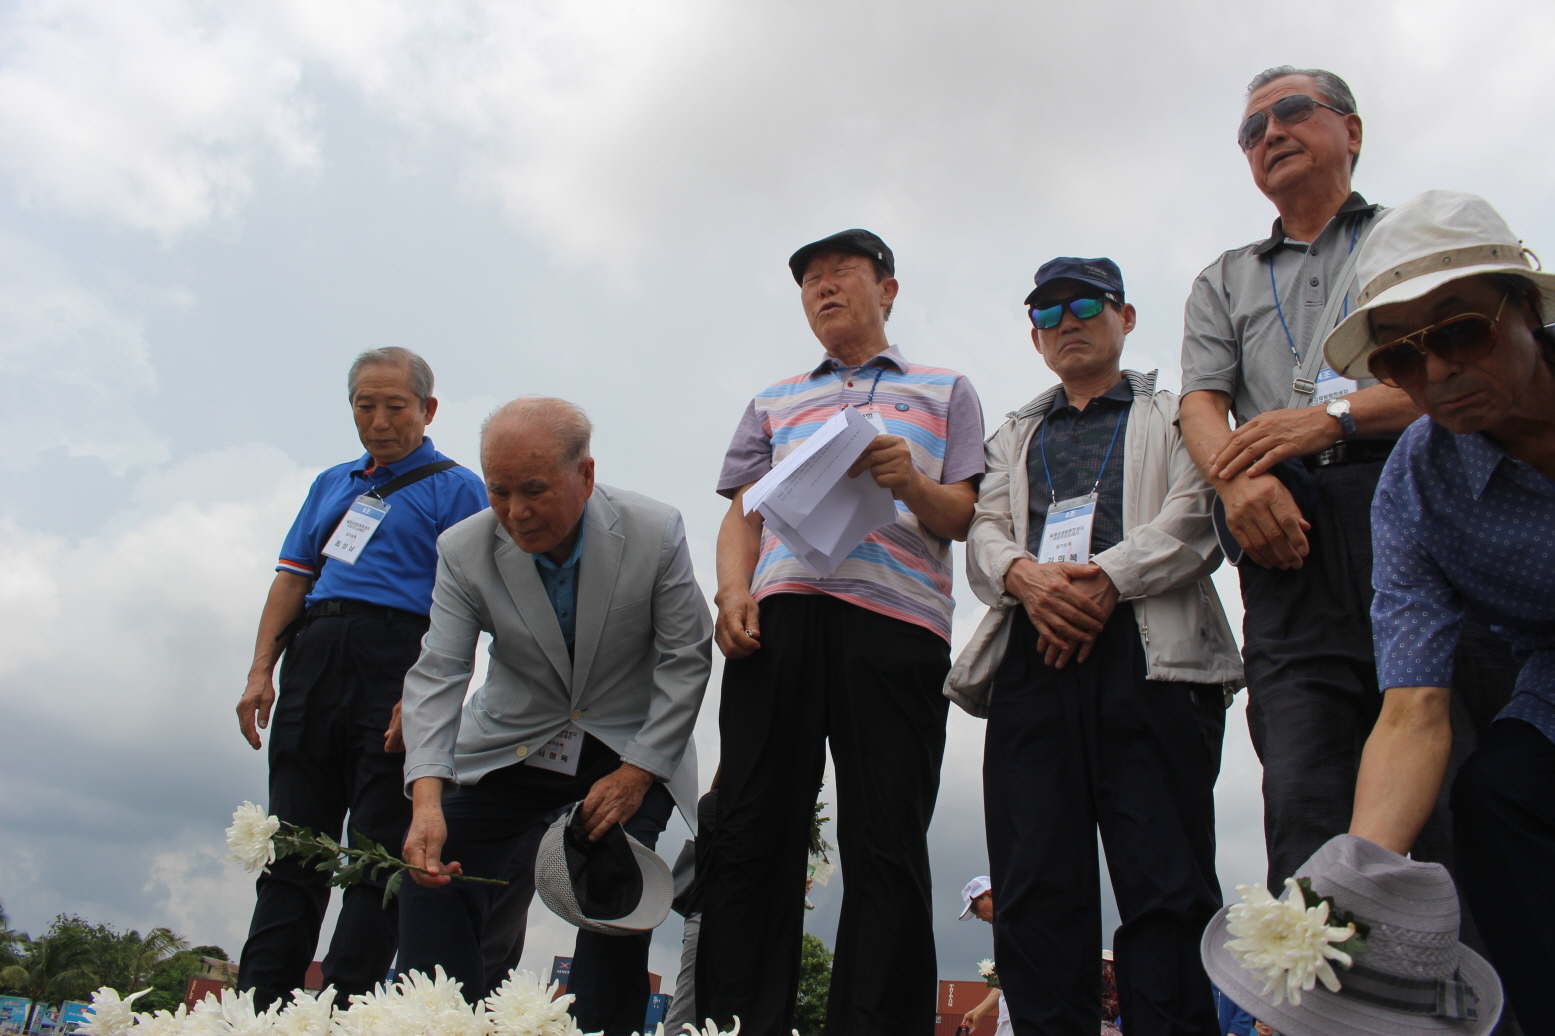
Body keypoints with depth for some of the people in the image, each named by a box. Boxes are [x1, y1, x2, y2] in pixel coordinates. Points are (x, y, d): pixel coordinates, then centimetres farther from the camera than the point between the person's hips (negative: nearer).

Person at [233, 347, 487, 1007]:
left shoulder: (456, 490, 4)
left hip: (396, 664, -6)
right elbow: (291, 580, 20)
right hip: (313, 663, 6)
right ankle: (259, 1007, 11)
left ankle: (344, 1013, 0)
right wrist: (261, 673, 6)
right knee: (292, 849, 7)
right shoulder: (331, 485, 24)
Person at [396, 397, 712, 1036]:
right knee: (432, 878, -10)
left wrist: (637, 772, -17)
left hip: (629, 753, -2)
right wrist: (426, 799, -33)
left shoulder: (656, 533, -17)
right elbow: (436, 675, -18)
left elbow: (685, 660, -10)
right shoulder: (464, 551, -14)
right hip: (511, 746, 2)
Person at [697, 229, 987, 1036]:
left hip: (896, 617, -2)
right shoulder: (774, 404, 28)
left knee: (886, 847, -6)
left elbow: (961, 519, 13)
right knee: (752, 834, -5)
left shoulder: (944, 392, 22)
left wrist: (911, 484, -9)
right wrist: (733, 591, -2)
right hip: (780, 613, 2)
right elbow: (742, 514, 18)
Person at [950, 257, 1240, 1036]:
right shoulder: (1014, 438, 30)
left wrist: (1107, 578, -14)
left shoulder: (1177, 417, 20)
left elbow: (1195, 516, 2)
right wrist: (1026, 576, -10)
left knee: (1166, 884, -8)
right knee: (1036, 891, -2)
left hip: (1150, 656, -3)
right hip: (1033, 660, 3)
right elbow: (984, 533, 14)